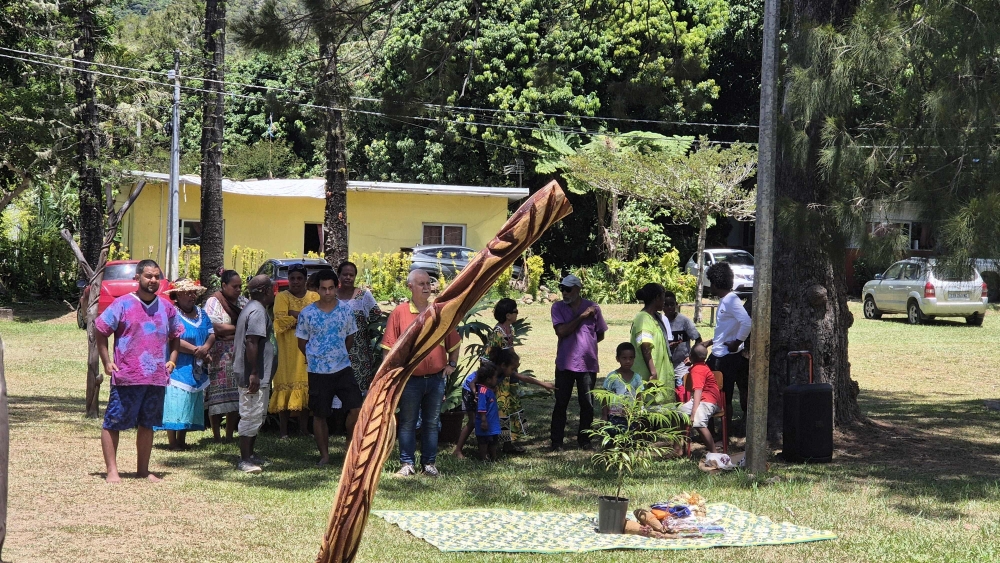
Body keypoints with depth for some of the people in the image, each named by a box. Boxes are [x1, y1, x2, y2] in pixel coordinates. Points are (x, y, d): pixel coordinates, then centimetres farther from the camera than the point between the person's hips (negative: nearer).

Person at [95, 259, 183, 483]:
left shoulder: (167, 307, 11)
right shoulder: (123, 304, -4)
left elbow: (175, 336, 24)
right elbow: (100, 330, 0)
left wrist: (172, 359, 10)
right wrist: (107, 362, -4)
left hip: (157, 378, 4)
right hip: (126, 378, -4)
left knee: (147, 424, 11)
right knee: (113, 423, -3)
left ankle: (143, 470, 20)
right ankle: (112, 470, 3)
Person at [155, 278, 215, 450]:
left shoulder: (200, 313, 15)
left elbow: (212, 333, 11)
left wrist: (206, 348, -10)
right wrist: (197, 350, -15)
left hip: (197, 370, 7)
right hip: (178, 369, -7)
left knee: (189, 406, 9)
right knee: (174, 404, -9)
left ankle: (182, 441, 16)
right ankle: (172, 443, -5)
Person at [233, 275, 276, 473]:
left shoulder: (250, 308, 18)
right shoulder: (258, 311, -16)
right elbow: (251, 342, -25)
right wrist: (254, 374, -26)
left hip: (255, 375, 11)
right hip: (254, 375, -11)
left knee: (256, 416, 17)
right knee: (251, 416, -7)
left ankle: (250, 455, 24)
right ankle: (244, 460, -3)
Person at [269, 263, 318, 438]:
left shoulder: (314, 297, 14)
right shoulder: (282, 297, 4)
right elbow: (281, 320, -12)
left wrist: (295, 314, -11)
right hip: (288, 350, -3)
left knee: (306, 386, 1)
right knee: (286, 385, -5)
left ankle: (304, 428, 8)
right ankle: (283, 430, -2)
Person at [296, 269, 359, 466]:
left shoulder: (346, 310, 0)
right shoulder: (307, 314, -6)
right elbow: (302, 342, 5)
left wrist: (341, 354, 11)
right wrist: (315, 358, 6)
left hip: (343, 369, 1)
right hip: (318, 372, -1)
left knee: (356, 408, -7)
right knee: (319, 415, 5)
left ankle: (350, 442, 18)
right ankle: (324, 455, 17)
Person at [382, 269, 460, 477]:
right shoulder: (399, 312, -3)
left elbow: (454, 342, 15)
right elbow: (390, 347, -3)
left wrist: (451, 364, 6)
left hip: (436, 379, 3)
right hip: (410, 380, -2)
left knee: (432, 423, 9)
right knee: (407, 423, 4)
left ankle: (429, 463, 17)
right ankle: (407, 464, 12)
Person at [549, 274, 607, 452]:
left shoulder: (592, 308, 2)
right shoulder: (558, 307, 1)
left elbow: (600, 335, 12)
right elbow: (561, 331, -13)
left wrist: (586, 344, 3)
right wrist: (581, 317, -13)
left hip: (587, 363, 0)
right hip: (565, 363, 0)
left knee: (587, 404, 6)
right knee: (561, 404, 2)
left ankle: (584, 440, 18)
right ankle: (556, 442, 7)